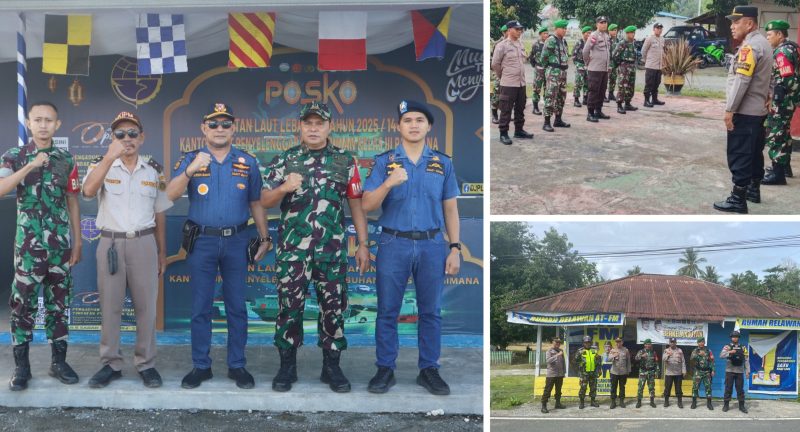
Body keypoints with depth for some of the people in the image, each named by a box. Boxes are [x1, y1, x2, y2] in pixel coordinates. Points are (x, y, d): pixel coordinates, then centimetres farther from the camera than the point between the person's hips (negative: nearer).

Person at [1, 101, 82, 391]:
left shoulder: (66, 160, 7)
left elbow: (72, 203, 10)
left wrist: (77, 242, 7)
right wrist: (31, 165, -23)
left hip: (61, 245, 2)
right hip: (28, 244, -2)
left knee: (59, 302, 7)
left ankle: (59, 361, 16)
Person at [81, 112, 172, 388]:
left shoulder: (154, 170, 7)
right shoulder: (101, 165, 0)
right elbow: (88, 191, -22)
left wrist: (162, 251, 11)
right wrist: (110, 156, -29)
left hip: (144, 243, 1)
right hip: (110, 243, -1)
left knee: (146, 305, 4)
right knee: (110, 306, 5)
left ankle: (146, 363, 14)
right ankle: (111, 364, 16)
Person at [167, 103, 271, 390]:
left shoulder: (248, 163, 5)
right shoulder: (190, 160, 1)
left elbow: (255, 203, 11)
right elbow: (171, 195, -11)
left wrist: (264, 238, 8)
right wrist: (191, 169, -26)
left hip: (236, 241, 1)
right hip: (201, 241, -1)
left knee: (236, 306, 6)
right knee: (201, 307, 5)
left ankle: (237, 366, 16)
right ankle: (201, 366, 15)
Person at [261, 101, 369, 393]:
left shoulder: (346, 161, 7)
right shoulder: (284, 160, 6)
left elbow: (356, 205, 8)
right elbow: (265, 201, 4)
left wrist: (363, 244, 3)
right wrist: (284, 188, -17)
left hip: (333, 250, 1)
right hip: (292, 249, 0)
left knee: (333, 307, 5)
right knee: (290, 306, 3)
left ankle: (331, 366, 16)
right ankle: (287, 366, 15)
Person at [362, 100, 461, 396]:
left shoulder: (443, 163, 7)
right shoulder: (384, 161, 1)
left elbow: (450, 208, 9)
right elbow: (367, 206, -4)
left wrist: (455, 248, 3)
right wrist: (388, 183, -21)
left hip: (432, 245, 1)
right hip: (394, 244, -1)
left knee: (431, 311, 7)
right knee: (387, 311, 4)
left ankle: (429, 370, 17)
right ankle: (385, 369, 15)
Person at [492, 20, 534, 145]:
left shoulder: (521, 44, 10)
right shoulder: (502, 45, -10)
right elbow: (495, 64, -5)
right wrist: (503, 75, 6)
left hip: (521, 83, 7)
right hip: (508, 83, -7)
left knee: (520, 109, 14)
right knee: (506, 110, -2)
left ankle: (519, 130, 26)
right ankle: (503, 134, 5)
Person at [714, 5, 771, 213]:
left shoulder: (750, 46, -18)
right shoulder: (763, 43, 15)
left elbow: (741, 81, -23)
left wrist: (730, 109, -21)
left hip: (744, 112, -10)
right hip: (758, 110, 10)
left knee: (739, 156, -7)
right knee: (754, 152, 18)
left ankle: (738, 199, -6)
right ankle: (754, 189, 29)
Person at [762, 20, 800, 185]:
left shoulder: (782, 52, -19)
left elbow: (787, 80, -25)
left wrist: (774, 101, -23)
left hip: (782, 101, -11)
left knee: (776, 135, -6)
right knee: (783, 133, 20)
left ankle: (778, 173, -4)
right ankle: (784, 166, 31)